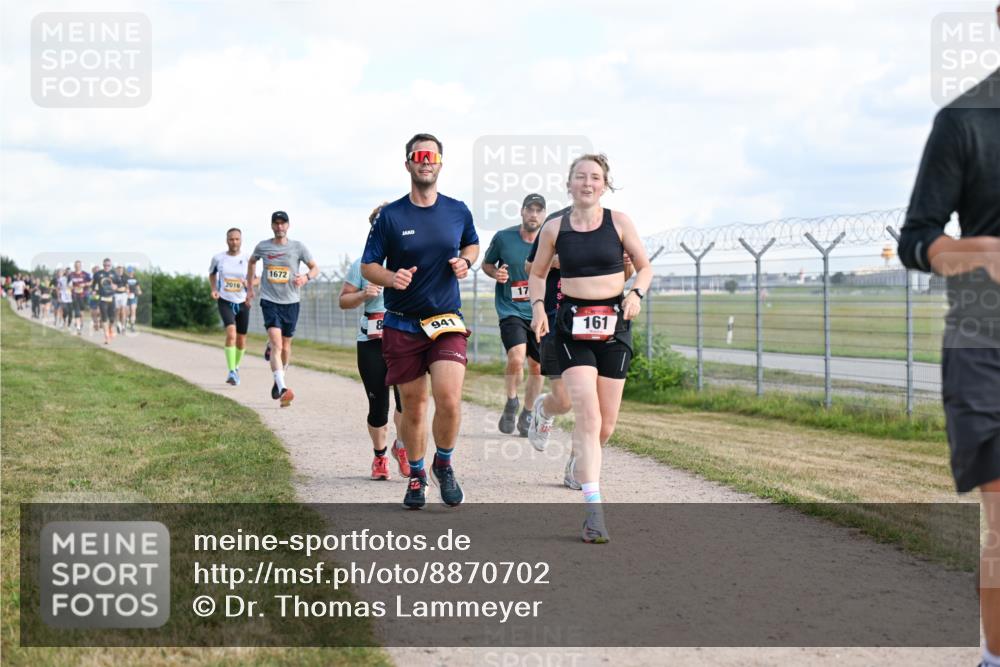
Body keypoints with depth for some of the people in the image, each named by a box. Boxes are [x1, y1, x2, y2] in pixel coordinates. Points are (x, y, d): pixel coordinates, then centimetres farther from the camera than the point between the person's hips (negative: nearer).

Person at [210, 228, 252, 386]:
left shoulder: (247, 259, -2)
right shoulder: (218, 259, -2)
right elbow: (212, 274, 17)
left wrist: (248, 283, -14)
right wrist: (214, 289, 0)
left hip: (243, 303, 2)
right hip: (225, 302, -2)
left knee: (241, 339, 11)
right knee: (231, 333, -24)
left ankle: (236, 367, 38)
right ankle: (231, 372, -25)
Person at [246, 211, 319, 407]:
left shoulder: (298, 247, -1)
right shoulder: (262, 247, 3)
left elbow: (315, 268, 3)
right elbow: (252, 262, 24)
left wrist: (306, 277, -19)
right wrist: (250, 287, 23)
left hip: (291, 302, 1)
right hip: (269, 301, -1)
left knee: (285, 346, 12)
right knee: (276, 345, -17)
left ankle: (279, 380, 36)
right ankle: (282, 388, -28)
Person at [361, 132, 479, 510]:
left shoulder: (457, 211, 4)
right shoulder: (391, 216, -2)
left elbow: (472, 245, 23)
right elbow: (368, 266, 2)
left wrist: (465, 262, 0)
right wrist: (391, 277, -19)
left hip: (446, 322, 0)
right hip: (402, 325, 0)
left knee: (448, 398, -18)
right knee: (413, 407, 6)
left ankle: (444, 464, 8)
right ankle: (416, 476, 27)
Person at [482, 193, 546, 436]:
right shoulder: (503, 238, -4)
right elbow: (487, 263, 11)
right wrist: (495, 273, -10)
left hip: (539, 312, 3)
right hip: (511, 310, -3)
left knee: (537, 366, 8)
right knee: (516, 358, -24)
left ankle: (527, 415, 26)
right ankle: (511, 403, 2)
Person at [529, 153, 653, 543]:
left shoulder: (618, 222, 2)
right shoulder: (555, 229, 3)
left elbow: (644, 267, 10)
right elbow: (537, 273, 16)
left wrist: (636, 294, -9)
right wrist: (538, 307, -1)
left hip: (614, 323, 1)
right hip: (572, 325, -1)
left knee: (606, 423, 5)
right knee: (587, 416, -16)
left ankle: (583, 462, 40)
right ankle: (594, 510, -19)